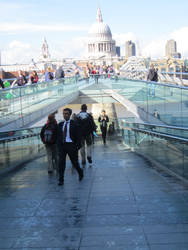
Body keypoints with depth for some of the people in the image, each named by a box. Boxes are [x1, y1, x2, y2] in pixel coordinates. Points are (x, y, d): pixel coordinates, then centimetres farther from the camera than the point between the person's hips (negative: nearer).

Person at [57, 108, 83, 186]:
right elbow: (58, 136, 13)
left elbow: (78, 136, -4)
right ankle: (61, 180, -1)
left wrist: (78, 146, -10)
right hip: (62, 145, 3)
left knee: (74, 162, 8)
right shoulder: (60, 124, 10)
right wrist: (58, 146, 6)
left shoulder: (74, 124, -2)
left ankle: (80, 173, 36)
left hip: (71, 145, -3)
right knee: (61, 162, -5)